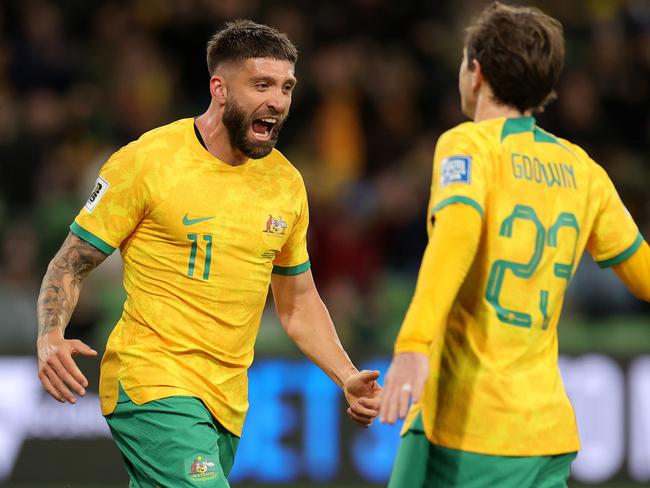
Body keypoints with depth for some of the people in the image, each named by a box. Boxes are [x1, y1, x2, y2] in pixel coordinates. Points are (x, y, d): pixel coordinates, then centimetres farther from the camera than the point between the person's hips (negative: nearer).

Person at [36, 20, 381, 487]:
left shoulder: (286, 182, 8)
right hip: (152, 386, -6)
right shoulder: (147, 160, -8)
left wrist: (348, 379, 6)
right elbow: (70, 265, -3)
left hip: (227, 402, 6)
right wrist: (51, 338, -22)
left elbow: (299, 304, 20)